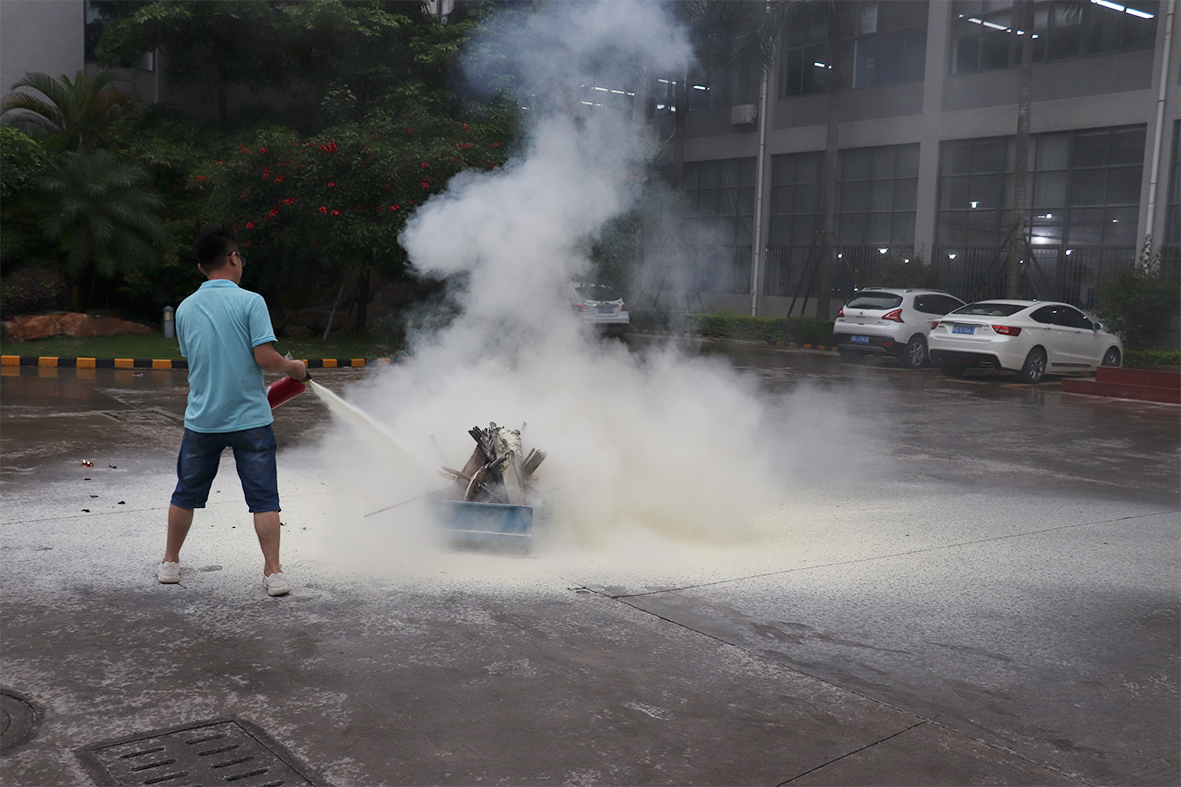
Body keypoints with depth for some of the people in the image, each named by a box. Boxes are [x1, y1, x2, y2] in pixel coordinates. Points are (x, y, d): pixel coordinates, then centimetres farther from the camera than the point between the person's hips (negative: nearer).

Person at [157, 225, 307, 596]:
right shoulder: (250, 301, -11)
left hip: (202, 420, 4)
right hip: (250, 419, -4)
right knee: (263, 498, 2)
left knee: (186, 494, 18)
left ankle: (170, 562, 31)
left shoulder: (185, 308, 6)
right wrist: (291, 368, 3)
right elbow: (265, 357, -18)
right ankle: (273, 572, 1)